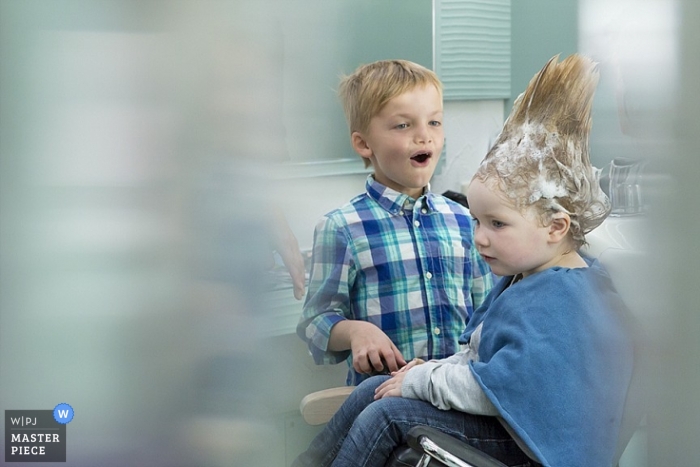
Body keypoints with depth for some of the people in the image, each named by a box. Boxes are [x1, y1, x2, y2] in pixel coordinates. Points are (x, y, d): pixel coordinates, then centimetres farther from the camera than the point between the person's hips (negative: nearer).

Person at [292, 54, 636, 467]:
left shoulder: (556, 306, -26)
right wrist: (435, 370, 6)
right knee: (374, 389, 7)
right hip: (498, 414, 11)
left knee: (388, 413, -15)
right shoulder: (531, 277, 8)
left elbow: (493, 388, -28)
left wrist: (419, 381, -14)